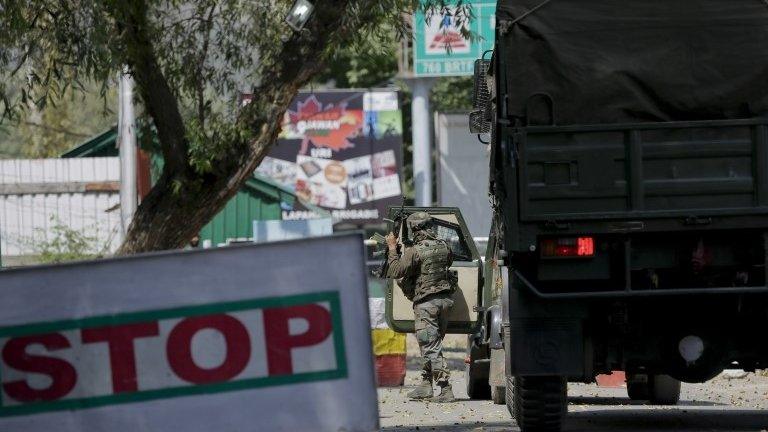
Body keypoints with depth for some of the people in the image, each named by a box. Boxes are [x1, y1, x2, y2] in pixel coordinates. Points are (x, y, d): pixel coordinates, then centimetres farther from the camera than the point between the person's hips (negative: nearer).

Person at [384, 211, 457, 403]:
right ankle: (426, 384, 24)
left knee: (431, 346, -5)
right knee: (432, 344, 18)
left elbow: (395, 272, -12)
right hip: (445, 299, 7)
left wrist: (392, 248, -1)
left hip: (426, 302, -7)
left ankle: (446, 390, -11)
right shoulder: (443, 247, 4)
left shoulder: (415, 252, -16)